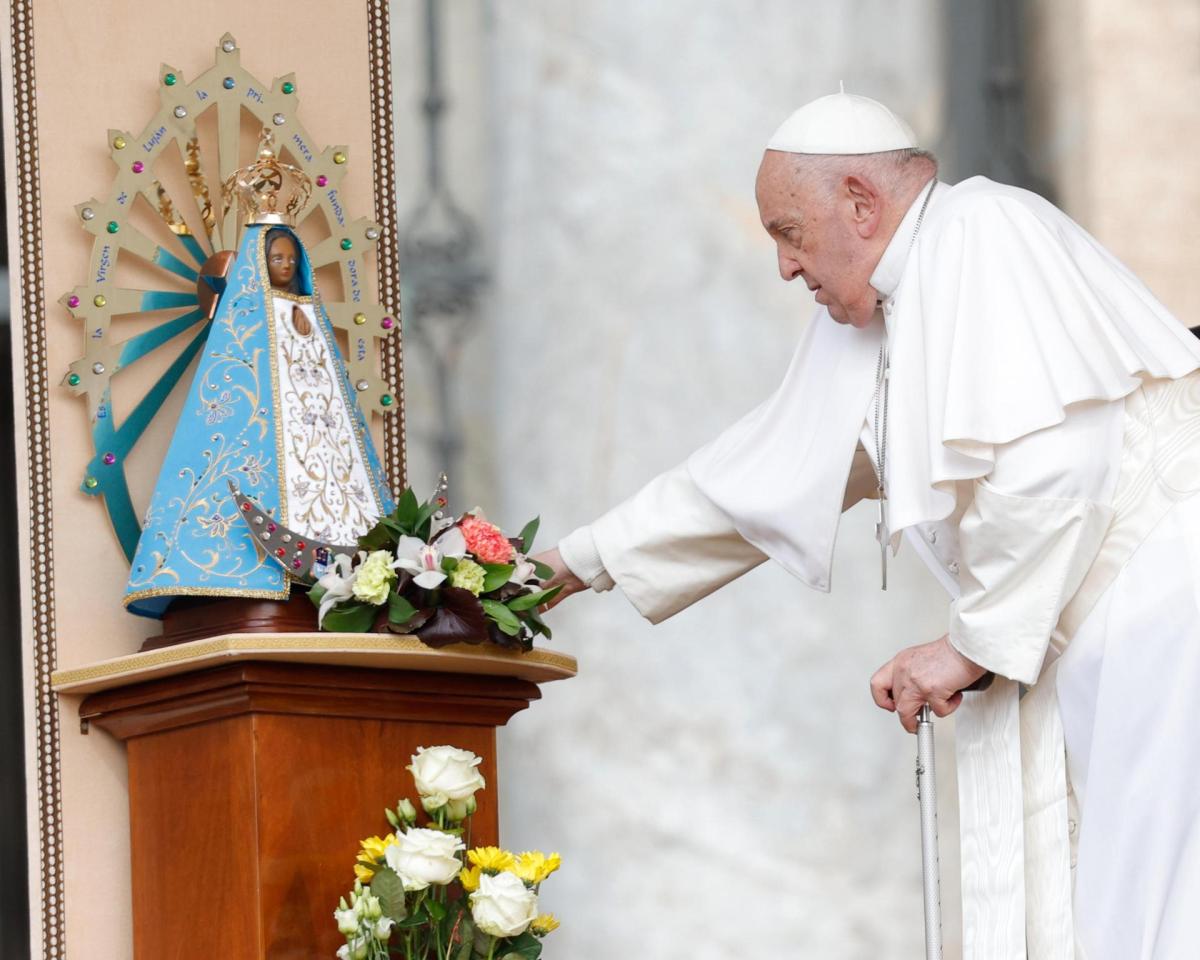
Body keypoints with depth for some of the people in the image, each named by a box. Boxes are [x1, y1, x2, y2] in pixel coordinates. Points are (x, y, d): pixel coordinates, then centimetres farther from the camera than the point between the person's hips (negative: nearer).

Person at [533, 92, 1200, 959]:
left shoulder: (983, 232, -10)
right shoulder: (868, 324, 18)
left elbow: (1051, 462, -21)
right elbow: (761, 473, 28)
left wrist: (974, 642, -12)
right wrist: (579, 563, 30)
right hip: (1070, 636, 9)